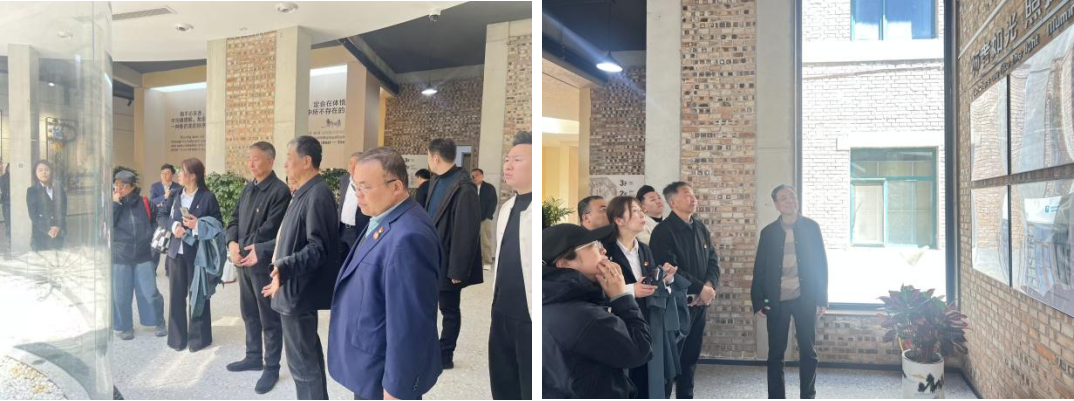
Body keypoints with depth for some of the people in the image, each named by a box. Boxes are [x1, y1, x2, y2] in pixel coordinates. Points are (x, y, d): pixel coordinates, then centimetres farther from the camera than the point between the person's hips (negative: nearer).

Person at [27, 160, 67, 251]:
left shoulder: (59, 188, 10)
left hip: (58, 234, 2)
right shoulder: (31, 191, 3)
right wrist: (47, 230, -16)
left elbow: (63, 210, 6)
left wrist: (58, 227, -10)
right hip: (40, 235, -2)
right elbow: (33, 215, -4)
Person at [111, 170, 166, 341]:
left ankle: (159, 323, 18)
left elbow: (155, 221, 15)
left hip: (143, 256, 0)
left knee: (150, 292, 0)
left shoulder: (144, 203, 0)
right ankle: (125, 327, 21)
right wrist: (115, 203, -18)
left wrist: (153, 236, 4)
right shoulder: (112, 204, 0)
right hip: (120, 258, 0)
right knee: (121, 295, 5)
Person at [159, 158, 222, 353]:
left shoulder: (208, 197, -7)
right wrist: (173, 225, -12)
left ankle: (198, 338, 15)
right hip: (176, 251, 4)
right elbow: (161, 216, 7)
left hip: (197, 253, -4)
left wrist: (199, 224, -19)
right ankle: (177, 337, 19)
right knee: (176, 295, 8)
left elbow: (218, 223, -3)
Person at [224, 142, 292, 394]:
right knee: (249, 313, 19)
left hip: (264, 263, -8)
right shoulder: (248, 188, 11)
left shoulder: (280, 191, -16)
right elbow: (235, 219, 12)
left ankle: (271, 367, 13)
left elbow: (269, 230, -20)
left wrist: (243, 249, -15)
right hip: (244, 261, 8)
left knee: (269, 318, 3)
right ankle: (254, 357, 34)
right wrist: (232, 244, -6)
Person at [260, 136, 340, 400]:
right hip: (296, 288, 11)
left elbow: (318, 248, -27)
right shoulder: (305, 192, 12)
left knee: (302, 360, -4)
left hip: (299, 290, -11)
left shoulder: (318, 195, -21)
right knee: (309, 354, 20)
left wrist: (285, 268, -37)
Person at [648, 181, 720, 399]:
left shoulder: (701, 229, 11)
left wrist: (710, 285, -9)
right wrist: (701, 288, -17)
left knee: (691, 356, 14)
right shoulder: (663, 231, -11)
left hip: (699, 303, 7)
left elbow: (713, 260, 11)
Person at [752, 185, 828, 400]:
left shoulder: (811, 227, 2)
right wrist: (758, 301, -3)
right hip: (777, 301, 0)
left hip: (805, 299, 0)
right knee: (775, 354, 4)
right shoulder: (768, 232, 3)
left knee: (808, 352, 7)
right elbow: (759, 268, 4)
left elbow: (821, 263, 3)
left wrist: (822, 299, -2)